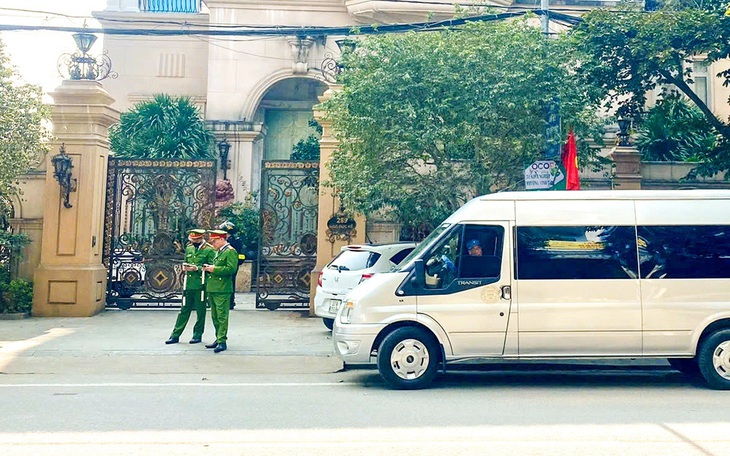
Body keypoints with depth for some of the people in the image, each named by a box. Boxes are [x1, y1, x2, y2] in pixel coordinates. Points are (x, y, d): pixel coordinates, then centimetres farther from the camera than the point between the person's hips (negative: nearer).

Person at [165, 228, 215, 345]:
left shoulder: (209, 250, -7)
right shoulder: (189, 248, 12)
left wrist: (197, 268, -19)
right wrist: (184, 266, 1)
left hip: (200, 284, -5)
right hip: (188, 284, 5)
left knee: (200, 311, 5)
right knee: (184, 310, 8)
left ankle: (198, 335, 16)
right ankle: (175, 335, 11)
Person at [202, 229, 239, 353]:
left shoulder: (230, 251, -10)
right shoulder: (218, 252, 20)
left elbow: (231, 268, -21)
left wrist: (214, 269, -17)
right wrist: (208, 268, 9)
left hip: (222, 290, -9)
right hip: (212, 289, 10)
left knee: (222, 316, -7)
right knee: (215, 316, 14)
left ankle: (222, 342, -6)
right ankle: (218, 339, 22)